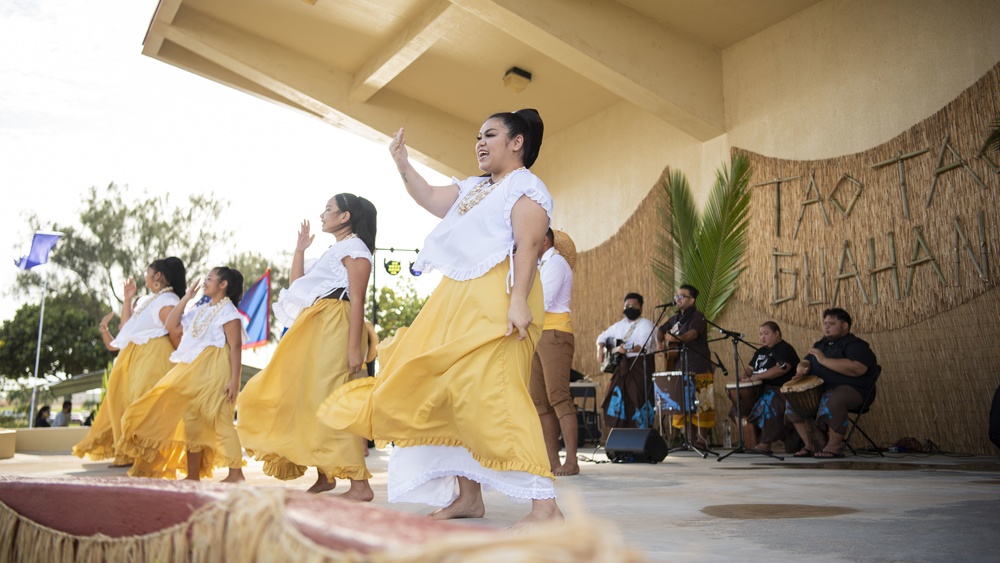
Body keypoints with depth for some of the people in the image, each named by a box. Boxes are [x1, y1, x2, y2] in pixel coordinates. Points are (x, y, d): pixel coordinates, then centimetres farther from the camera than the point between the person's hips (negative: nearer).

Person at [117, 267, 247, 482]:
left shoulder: (228, 311, -5)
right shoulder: (200, 311, 19)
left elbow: (235, 347, -12)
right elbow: (172, 327, 15)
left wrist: (234, 379, -20)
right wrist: (186, 298, 14)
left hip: (215, 371, -9)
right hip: (193, 371, 9)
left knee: (216, 418, -14)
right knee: (192, 417, 8)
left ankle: (236, 472, -9)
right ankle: (193, 475, 16)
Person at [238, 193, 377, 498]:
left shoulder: (354, 247, -4)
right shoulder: (333, 252, 26)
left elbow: (357, 300, -14)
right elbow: (296, 286, 26)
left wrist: (354, 348, -23)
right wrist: (299, 249, 21)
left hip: (334, 329, -10)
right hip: (313, 330, 10)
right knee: (306, 399, 10)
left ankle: (360, 483, -15)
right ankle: (325, 476, 17)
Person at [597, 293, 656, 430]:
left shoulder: (646, 324, -5)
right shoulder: (619, 325, 16)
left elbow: (644, 345, -20)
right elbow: (602, 336, 24)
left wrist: (627, 349, -37)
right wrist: (600, 349, 4)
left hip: (640, 366, -7)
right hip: (621, 367, 7)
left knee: (637, 402, -12)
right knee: (615, 402, 5)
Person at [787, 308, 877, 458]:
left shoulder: (856, 345, -7)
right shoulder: (820, 344, 20)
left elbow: (857, 369, -26)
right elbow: (805, 361, 30)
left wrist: (824, 360, -21)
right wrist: (803, 370, 1)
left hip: (851, 389, -9)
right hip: (819, 388, 9)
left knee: (832, 400, -39)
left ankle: (834, 447, -23)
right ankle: (810, 445, -3)